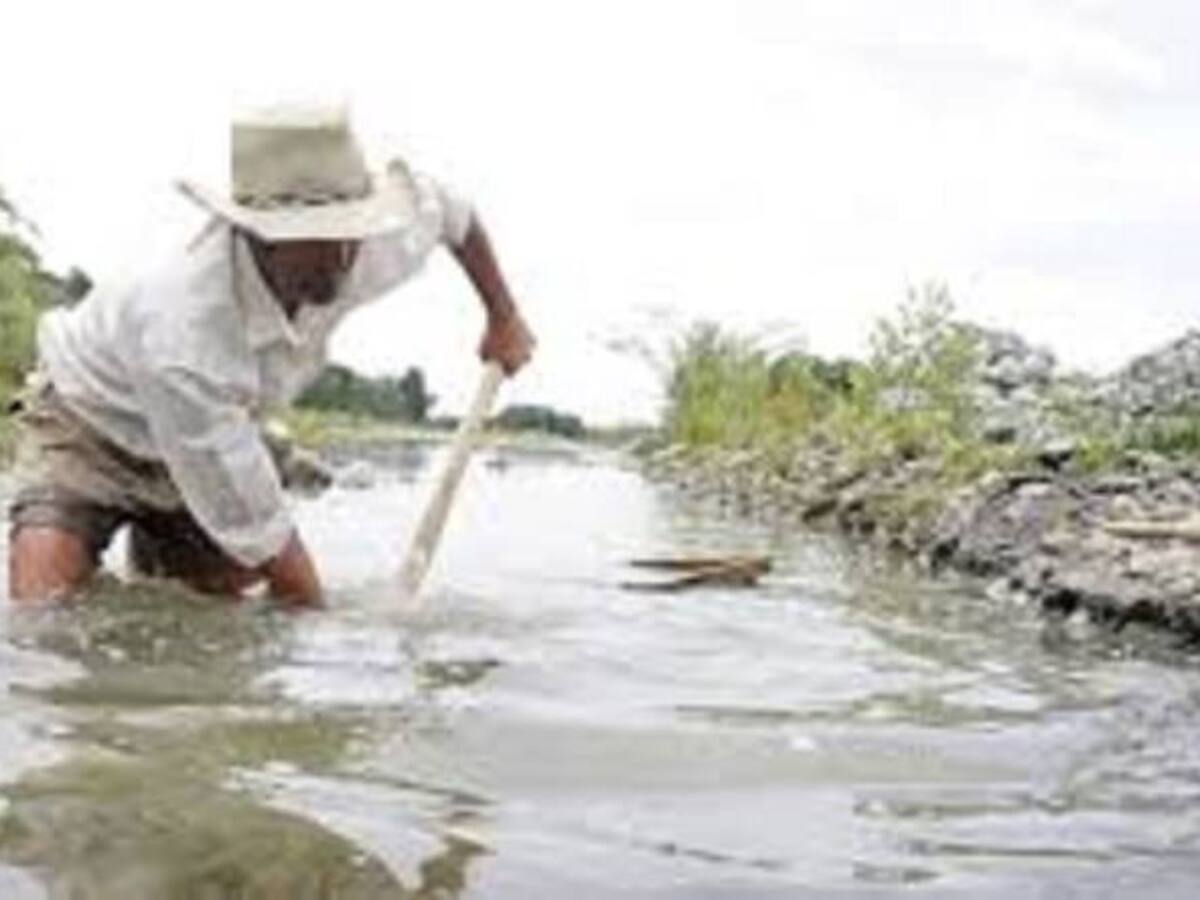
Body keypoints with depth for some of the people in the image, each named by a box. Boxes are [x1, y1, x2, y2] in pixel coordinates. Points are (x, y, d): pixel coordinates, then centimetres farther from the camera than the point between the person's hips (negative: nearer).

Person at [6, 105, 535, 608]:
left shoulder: (362, 255, -25)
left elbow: (446, 208, 0)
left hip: (212, 438, 6)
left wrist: (503, 316, 10)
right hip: (85, 425, -6)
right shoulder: (184, 339, -43)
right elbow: (253, 524, -33)